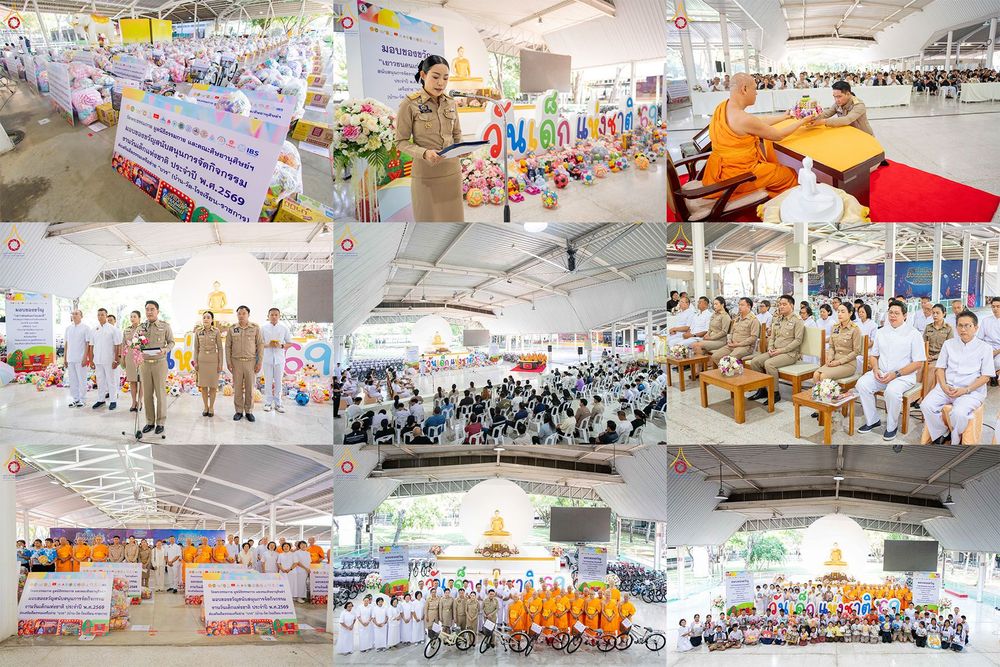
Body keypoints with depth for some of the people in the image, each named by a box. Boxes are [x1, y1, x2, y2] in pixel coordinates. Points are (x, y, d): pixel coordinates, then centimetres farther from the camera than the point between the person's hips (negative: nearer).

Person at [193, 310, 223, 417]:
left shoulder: (216, 331, -7)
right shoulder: (198, 331, 0)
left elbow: (220, 348, -4)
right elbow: (196, 348, 6)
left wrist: (220, 363, -6)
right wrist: (195, 362, 2)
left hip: (213, 360, -2)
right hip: (202, 360, 2)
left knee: (213, 385, 3)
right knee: (203, 385, 6)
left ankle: (211, 407, 14)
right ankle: (205, 407, 17)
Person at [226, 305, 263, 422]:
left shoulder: (255, 328, -2)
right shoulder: (232, 329, 2)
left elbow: (260, 345, -2)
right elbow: (228, 346, 5)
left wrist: (259, 363, -7)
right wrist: (228, 362, -1)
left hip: (251, 362, -1)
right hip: (236, 361, 1)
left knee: (250, 388, 2)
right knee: (237, 388, 4)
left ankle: (249, 412, 11)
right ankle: (239, 411, 12)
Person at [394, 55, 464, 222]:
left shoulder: (451, 103, 5)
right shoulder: (409, 104, -10)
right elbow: (401, 142, -7)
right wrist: (424, 153, -23)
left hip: (452, 171, 5)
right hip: (426, 173, -4)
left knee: (453, 217, 8)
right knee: (429, 218, 3)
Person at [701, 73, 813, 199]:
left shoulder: (723, 106, 0)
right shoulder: (744, 119, -25)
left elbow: (759, 121, 13)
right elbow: (779, 135, -11)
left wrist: (784, 116, 20)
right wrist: (800, 122, 5)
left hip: (721, 169, 9)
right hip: (737, 176, -9)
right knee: (790, 175, 10)